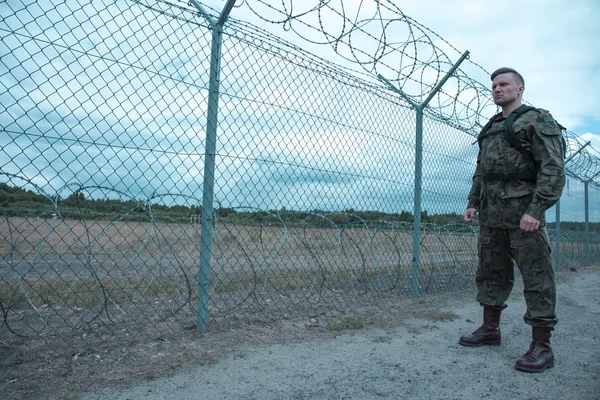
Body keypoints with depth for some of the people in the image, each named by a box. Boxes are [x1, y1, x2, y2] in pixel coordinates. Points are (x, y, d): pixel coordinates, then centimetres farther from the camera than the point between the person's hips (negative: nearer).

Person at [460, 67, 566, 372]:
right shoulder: (489, 129, 20)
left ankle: (541, 347, 4)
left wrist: (536, 209, -21)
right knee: (490, 273, 12)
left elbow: (553, 169, -12)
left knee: (536, 277, -3)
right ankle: (490, 329, 25)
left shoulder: (537, 121, -2)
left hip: (523, 213, -8)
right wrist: (473, 202, 13)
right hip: (491, 215, 8)